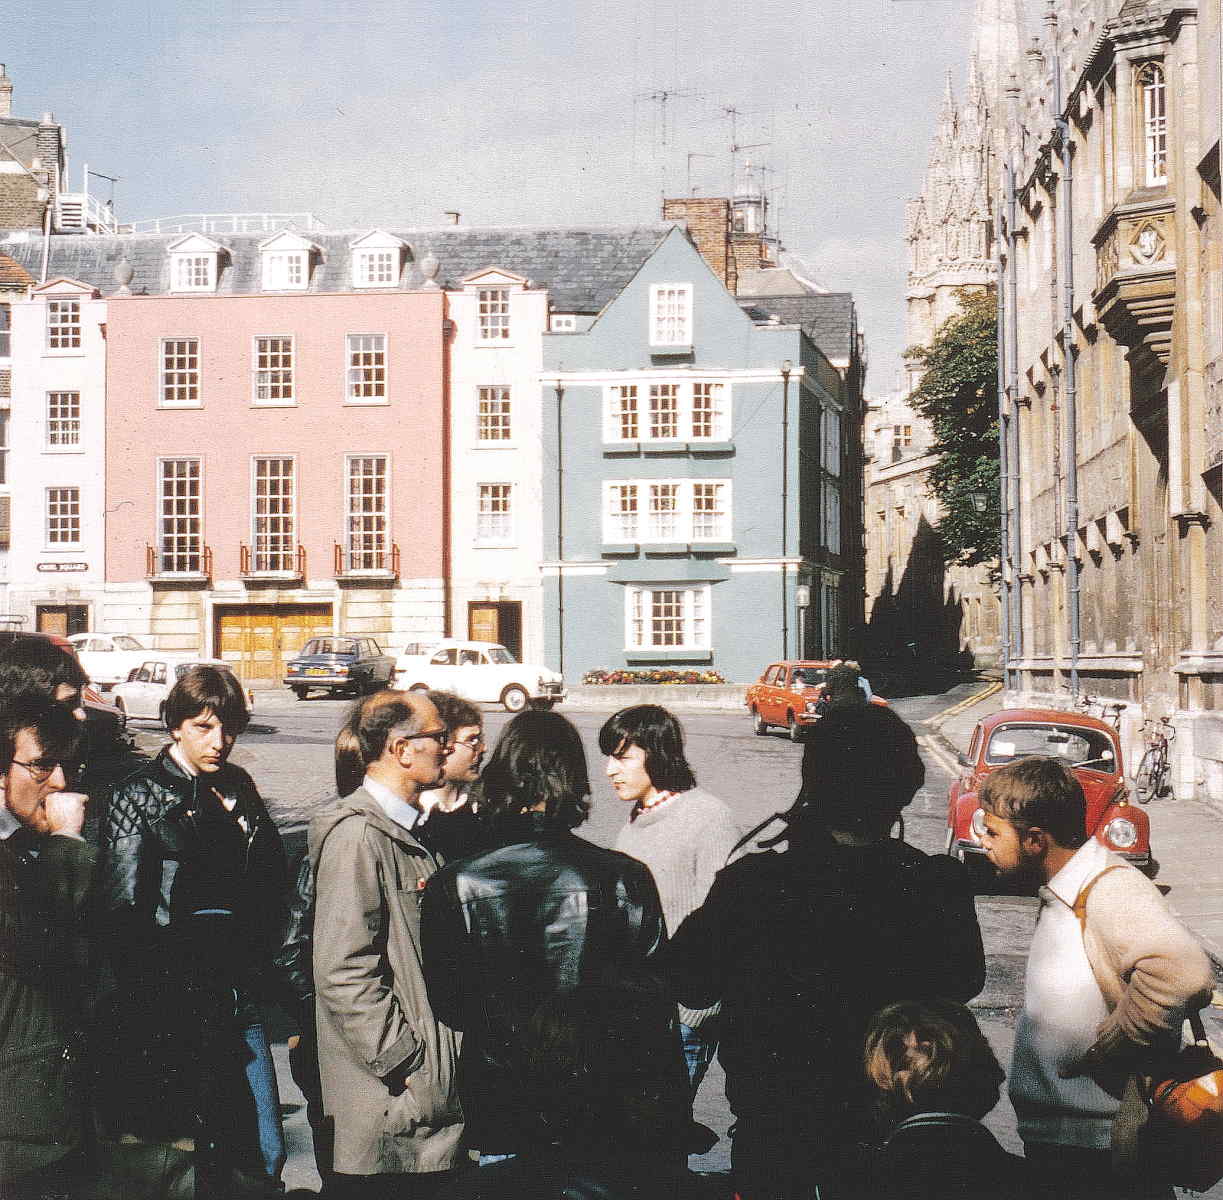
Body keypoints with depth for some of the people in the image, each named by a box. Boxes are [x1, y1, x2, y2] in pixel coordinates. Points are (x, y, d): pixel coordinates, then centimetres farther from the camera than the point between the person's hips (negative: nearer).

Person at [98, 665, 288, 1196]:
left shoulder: (237, 786, 11)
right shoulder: (139, 795, -5)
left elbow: (272, 882, 20)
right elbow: (122, 912, -9)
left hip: (241, 994, 5)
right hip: (179, 1006, -5)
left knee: (268, 1153, 6)